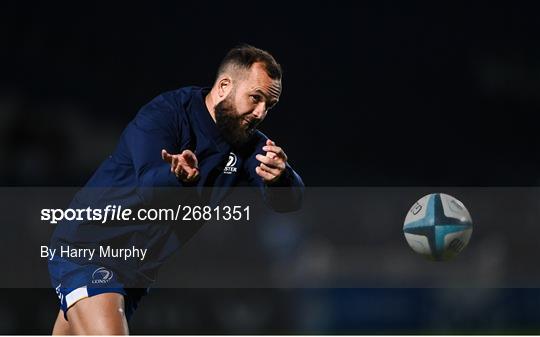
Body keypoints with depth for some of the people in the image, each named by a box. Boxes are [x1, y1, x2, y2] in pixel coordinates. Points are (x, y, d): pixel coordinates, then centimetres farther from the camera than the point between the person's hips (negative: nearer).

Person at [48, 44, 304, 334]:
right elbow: (149, 187, -32)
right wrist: (182, 177, -55)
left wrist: (280, 177, -38)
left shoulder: (247, 142, 0)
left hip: (137, 273, 7)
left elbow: (289, 201, -14)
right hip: (86, 253, -7)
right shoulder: (164, 113, -18)